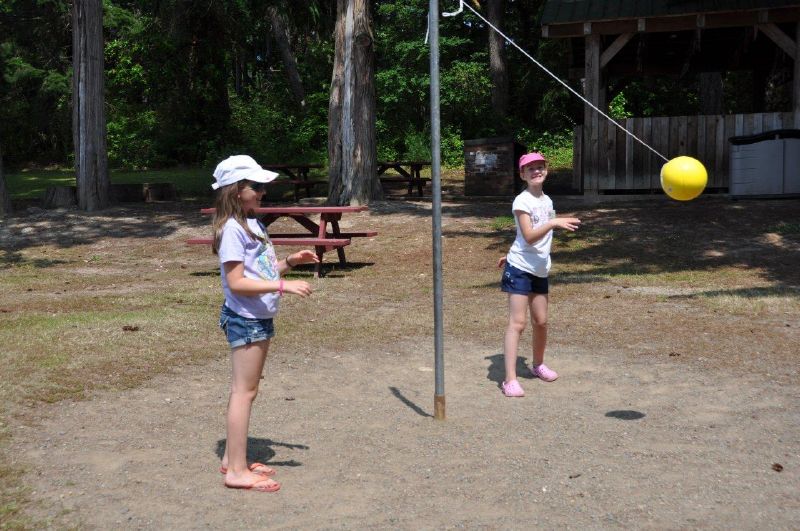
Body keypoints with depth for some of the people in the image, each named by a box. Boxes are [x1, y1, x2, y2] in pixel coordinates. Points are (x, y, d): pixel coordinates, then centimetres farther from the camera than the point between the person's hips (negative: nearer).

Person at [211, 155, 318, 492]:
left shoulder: (251, 224, 12)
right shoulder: (232, 229, -17)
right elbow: (237, 282, -23)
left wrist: (289, 262, 6)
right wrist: (283, 286, -27)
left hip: (259, 318, 10)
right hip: (245, 320, -10)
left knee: (244, 389, 15)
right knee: (244, 391, -5)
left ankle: (232, 458, 25)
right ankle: (237, 471, 2)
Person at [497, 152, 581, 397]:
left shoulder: (547, 200, 11)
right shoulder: (522, 201, -12)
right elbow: (529, 236, -22)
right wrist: (553, 223, -33)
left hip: (540, 269, 7)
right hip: (520, 269, -7)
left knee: (541, 321, 13)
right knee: (517, 323, -11)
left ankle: (538, 364, 36)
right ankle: (510, 380, -11)